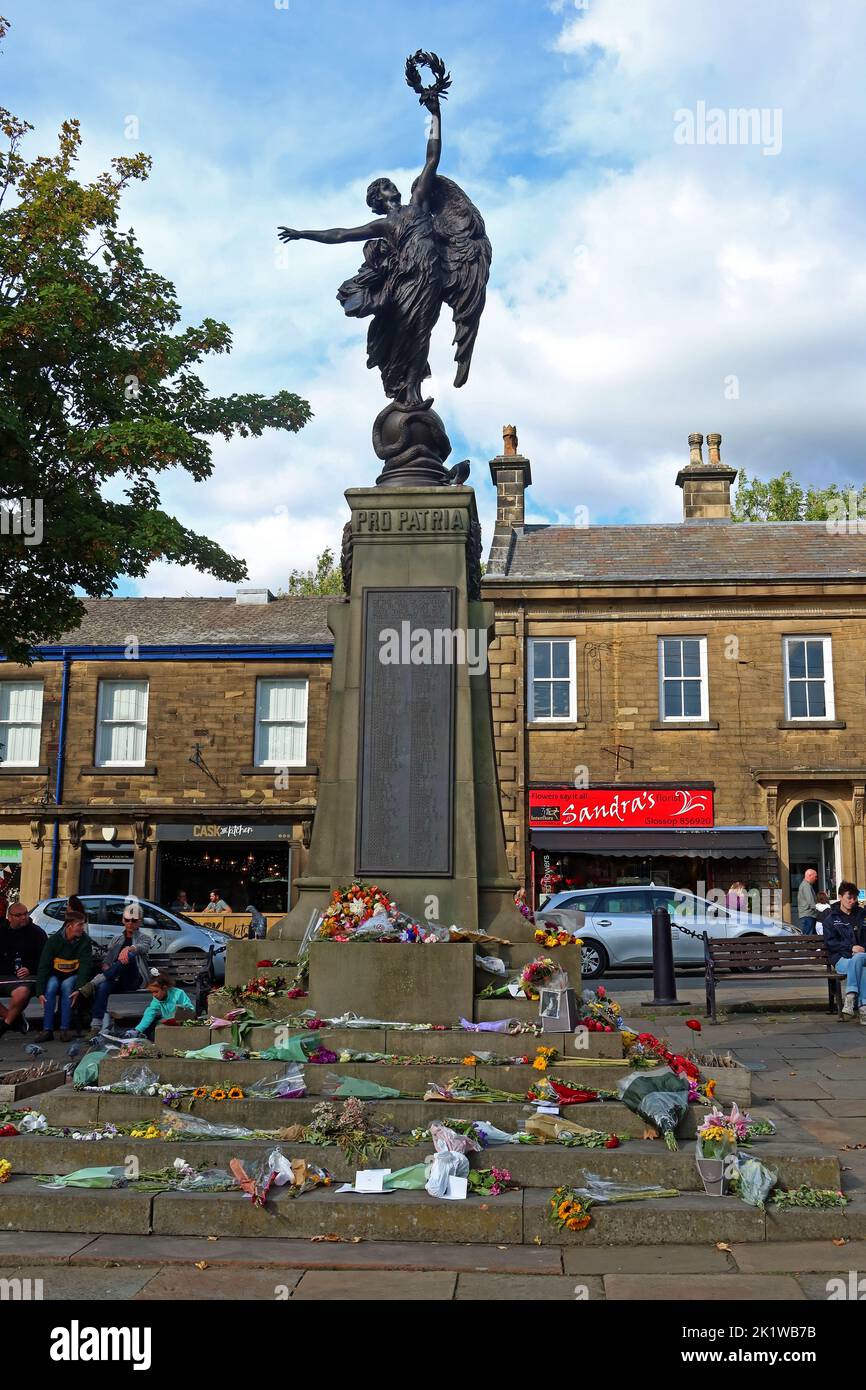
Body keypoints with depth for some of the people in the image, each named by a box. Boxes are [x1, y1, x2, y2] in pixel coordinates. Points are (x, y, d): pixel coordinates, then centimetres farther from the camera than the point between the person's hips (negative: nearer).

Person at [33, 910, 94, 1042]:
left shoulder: (85, 941, -10)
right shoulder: (53, 940, -10)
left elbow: (85, 966, -15)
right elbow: (43, 966, -13)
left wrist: (79, 988, -30)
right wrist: (40, 992, -24)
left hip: (73, 976, 0)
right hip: (55, 975, 1)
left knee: (66, 985, -32)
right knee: (51, 986, -31)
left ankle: (65, 1029, -30)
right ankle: (47, 1030, -28)